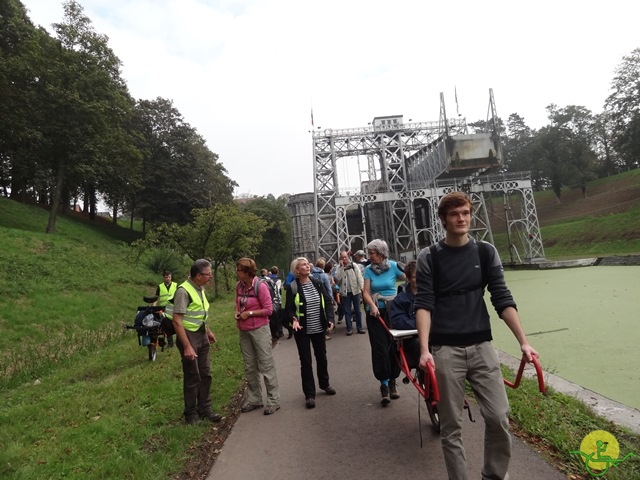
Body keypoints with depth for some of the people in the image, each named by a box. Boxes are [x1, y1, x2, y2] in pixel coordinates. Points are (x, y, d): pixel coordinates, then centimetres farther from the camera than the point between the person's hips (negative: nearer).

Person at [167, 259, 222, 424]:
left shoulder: (200, 289, 5)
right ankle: (191, 413, 22)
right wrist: (187, 346, -26)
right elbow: (177, 321, -24)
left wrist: (209, 331, 19)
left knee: (205, 374, 14)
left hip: (202, 335, 8)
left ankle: (205, 409, 28)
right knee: (192, 377, 4)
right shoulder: (183, 291, -21)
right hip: (189, 336, -8)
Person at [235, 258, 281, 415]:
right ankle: (254, 400, 29)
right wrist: (237, 312, -1)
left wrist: (249, 313, -16)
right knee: (250, 367, 16)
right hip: (244, 331, 7)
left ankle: (273, 401, 11)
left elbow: (268, 309, -14)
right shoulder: (239, 285, 2)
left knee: (266, 365, 0)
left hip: (260, 330, -7)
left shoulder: (260, 286, -16)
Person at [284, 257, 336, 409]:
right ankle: (309, 394, 15)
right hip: (302, 330, -4)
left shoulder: (318, 283, 1)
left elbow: (328, 302, 2)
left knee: (322, 357, 18)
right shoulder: (292, 287, -10)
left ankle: (324, 383, 40)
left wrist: (330, 318, -12)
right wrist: (293, 319, -28)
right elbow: (289, 309, -9)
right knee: (306, 362, 3)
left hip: (319, 328, 4)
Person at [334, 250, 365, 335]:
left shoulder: (354, 266, 0)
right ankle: (349, 328, 13)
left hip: (355, 291, 0)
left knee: (357, 310, 8)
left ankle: (359, 327, 16)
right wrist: (341, 267, -14)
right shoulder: (339, 268, 2)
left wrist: (362, 287, -19)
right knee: (347, 311, 6)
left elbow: (359, 277, -6)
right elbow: (337, 279, -13)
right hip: (345, 293, 1)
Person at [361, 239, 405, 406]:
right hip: (375, 312, 1)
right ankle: (384, 385, 5)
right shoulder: (369, 269, -2)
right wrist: (373, 306, -22)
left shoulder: (393, 266, -6)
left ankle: (392, 381, 22)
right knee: (379, 347, -2)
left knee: (394, 346, 6)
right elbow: (366, 292, -5)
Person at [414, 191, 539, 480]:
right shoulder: (429, 258, -2)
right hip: (445, 350, -2)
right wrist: (424, 349, -19)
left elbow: (503, 300, 4)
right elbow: (424, 304, -8)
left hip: (481, 346, 2)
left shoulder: (486, 252, 6)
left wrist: (523, 341, -5)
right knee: (451, 426, 6)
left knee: (499, 417, 2)